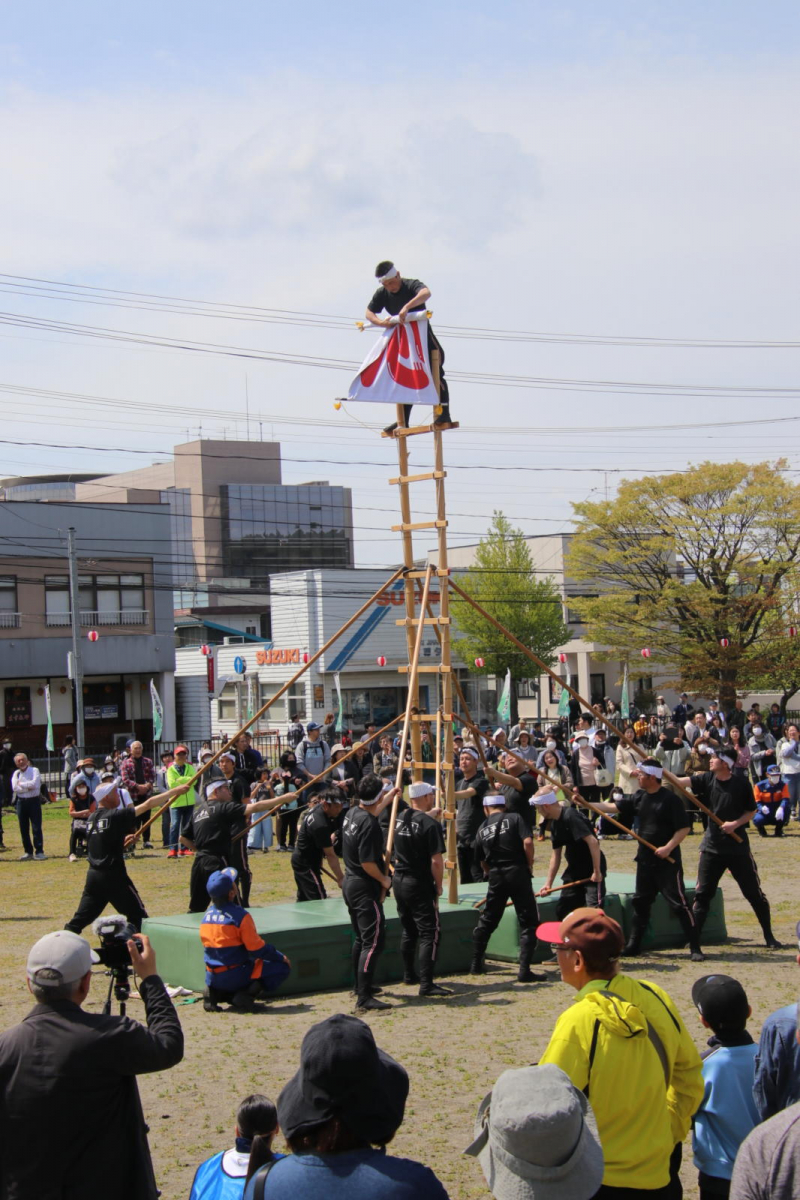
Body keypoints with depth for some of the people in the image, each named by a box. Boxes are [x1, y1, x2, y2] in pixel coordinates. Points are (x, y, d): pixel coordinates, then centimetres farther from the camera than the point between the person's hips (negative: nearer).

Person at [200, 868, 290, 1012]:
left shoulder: (207, 914, 4)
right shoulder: (239, 915, -16)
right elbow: (257, 948, -13)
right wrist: (281, 957, 3)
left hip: (212, 978, 7)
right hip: (234, 977, -6)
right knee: (283, 967, 2)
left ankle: (215, 993, 10)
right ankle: (247, 994, -12)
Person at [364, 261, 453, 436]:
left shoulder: (412, 285, -17)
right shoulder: (382, 294, -1)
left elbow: (426, 293, -38)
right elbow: (369, 312, -2)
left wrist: (406, 307, -52)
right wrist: (380, 322, -24)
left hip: (424, 338, -6)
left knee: (435, 374, -13)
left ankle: (444, 415, -14)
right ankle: (402, 421, 11)